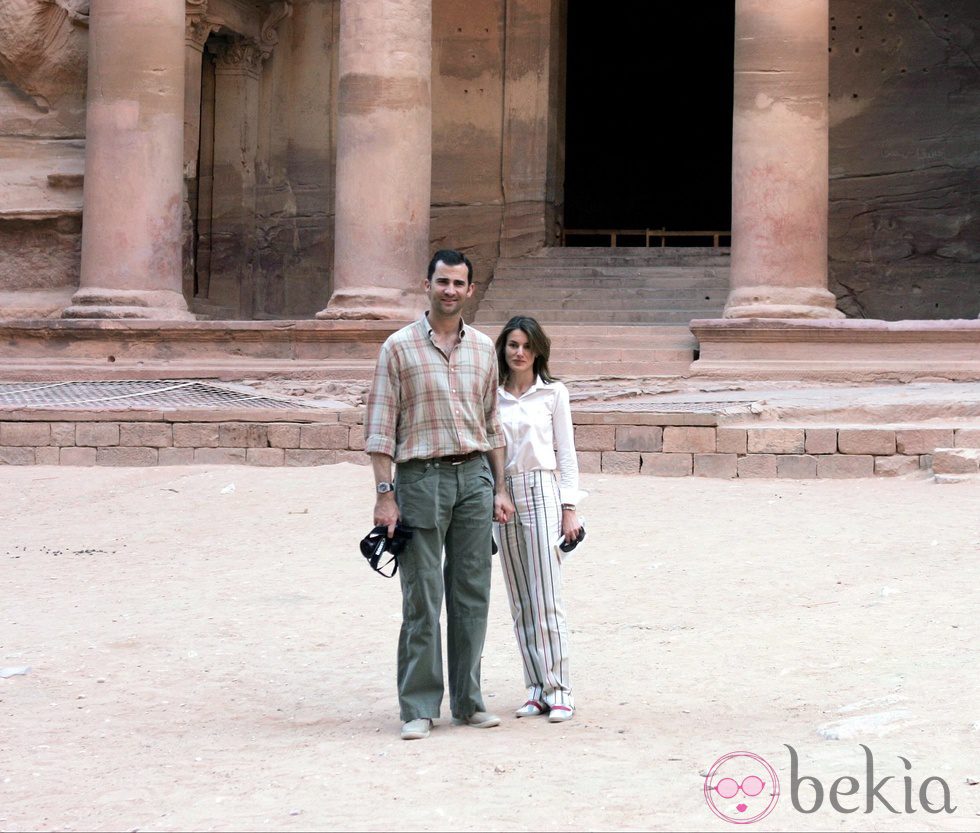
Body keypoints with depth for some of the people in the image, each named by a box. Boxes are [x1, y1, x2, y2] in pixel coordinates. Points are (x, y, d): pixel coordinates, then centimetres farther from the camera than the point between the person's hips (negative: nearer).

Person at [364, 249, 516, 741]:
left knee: (472, 595, 6)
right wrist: (385, 493, -10)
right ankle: (419, 708, 3)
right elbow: (380, 426, -4)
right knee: (422, 599, -3)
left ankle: (467, 701, 15)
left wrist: (499, 489, 12)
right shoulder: (400, 347, -1)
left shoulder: (483, 348, 12)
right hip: (421, 476, -4)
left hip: (474, 477, 4)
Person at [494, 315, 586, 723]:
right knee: (520, 601, 5)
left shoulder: (553, 393, 3)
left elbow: (566, 452, 4)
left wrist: (569, 508, -1)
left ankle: (558, 690, -4)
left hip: (542, 493, -3)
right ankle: (536, 689, 10)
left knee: (546, 599, -7)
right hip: (501, 495, 3)